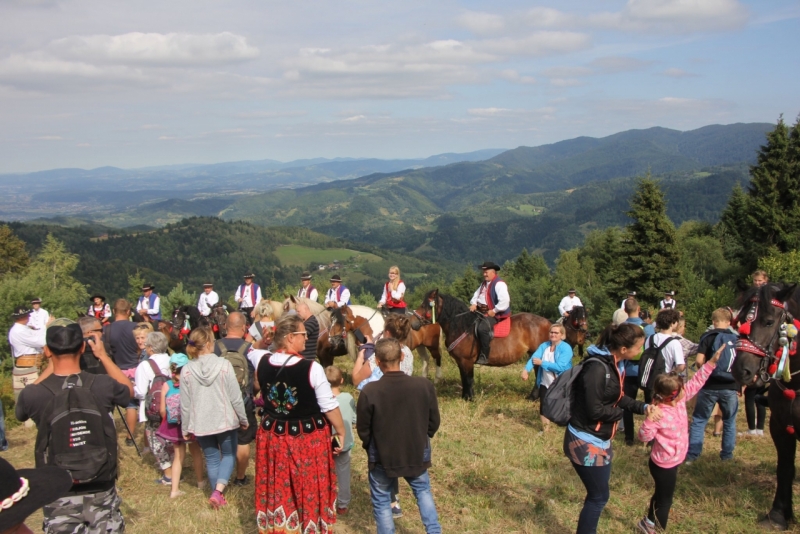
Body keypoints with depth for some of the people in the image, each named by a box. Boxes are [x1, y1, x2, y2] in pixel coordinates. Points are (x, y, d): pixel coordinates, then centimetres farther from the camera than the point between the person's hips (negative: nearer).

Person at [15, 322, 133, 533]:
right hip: (101, 490, 0)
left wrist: (52, 365, 8)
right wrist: (103, 355, 13)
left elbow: (21, 412, 10)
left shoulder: (34, 395, -16)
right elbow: (129, 390, 10)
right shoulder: (103, 386, -15)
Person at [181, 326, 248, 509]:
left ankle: (217, 495, 26)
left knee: (212, 458, 17)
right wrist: (243, 419, 5)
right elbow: (236, 397, -9)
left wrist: (185, 428, 10)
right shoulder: (224, 365, -15)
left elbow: (185, 404, -3)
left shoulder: (186, 370, -9)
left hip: (200, 424, 2)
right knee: (228, 455, 17)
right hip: (225, 420, -2)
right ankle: (218, 491, -1)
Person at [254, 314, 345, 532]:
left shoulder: (263, 363, -8)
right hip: (308, 438, -4)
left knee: (277, 490, 18)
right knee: (310, 490, 12)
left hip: (272, 437, 5)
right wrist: (342, 433, 0)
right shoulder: (311, 368, -21)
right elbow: (330, 406, -14)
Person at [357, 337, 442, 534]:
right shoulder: (424, 385, -17)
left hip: (383, 456, -2)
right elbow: (434, 422, -4)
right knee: (423, 490, 29)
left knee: (381, 501, 19)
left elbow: (363, 429, -9)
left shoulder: (370, 391, -23)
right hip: (417, 453, 3)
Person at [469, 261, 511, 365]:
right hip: (481, 312, 10)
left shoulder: (499, 284, -14)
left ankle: (485, 356, -25)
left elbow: (504, 301, -24)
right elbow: (477, 294, 19)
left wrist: (494, 311, -22)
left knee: (482, 328, -32)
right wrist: (473, 303, -1)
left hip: (495, 314, -10)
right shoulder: (484, 283, 16)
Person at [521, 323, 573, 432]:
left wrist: (542, 363, -23)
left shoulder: (566, 348, -16)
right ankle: (545, 429, 31)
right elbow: (534, 357, -15)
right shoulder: (544, 345, -1)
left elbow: (560, 366, -27)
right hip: (545, 383, 5)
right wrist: (526, 370, -32)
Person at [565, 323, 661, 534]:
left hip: (600, 441, 9)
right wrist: (620, 413, -9)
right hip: (586, 442, -9)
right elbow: (595, 410, -25)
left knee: (597, 495, 21)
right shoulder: (597, 368, -26)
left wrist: (643, 407, -3)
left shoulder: (613, 364, 3)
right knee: (599, 496, 5)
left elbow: (616, 398, 11)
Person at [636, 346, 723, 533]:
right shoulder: (659, 414, -31)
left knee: (661, 494, 26)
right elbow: (644, 437, -29)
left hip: (671, 461, 9)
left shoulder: (679, 399, -8)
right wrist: (649, 421, -49)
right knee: (665, 499, 8)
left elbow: (696, 382, -1)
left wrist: (712, 362, -6)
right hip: (664, 464, -9)